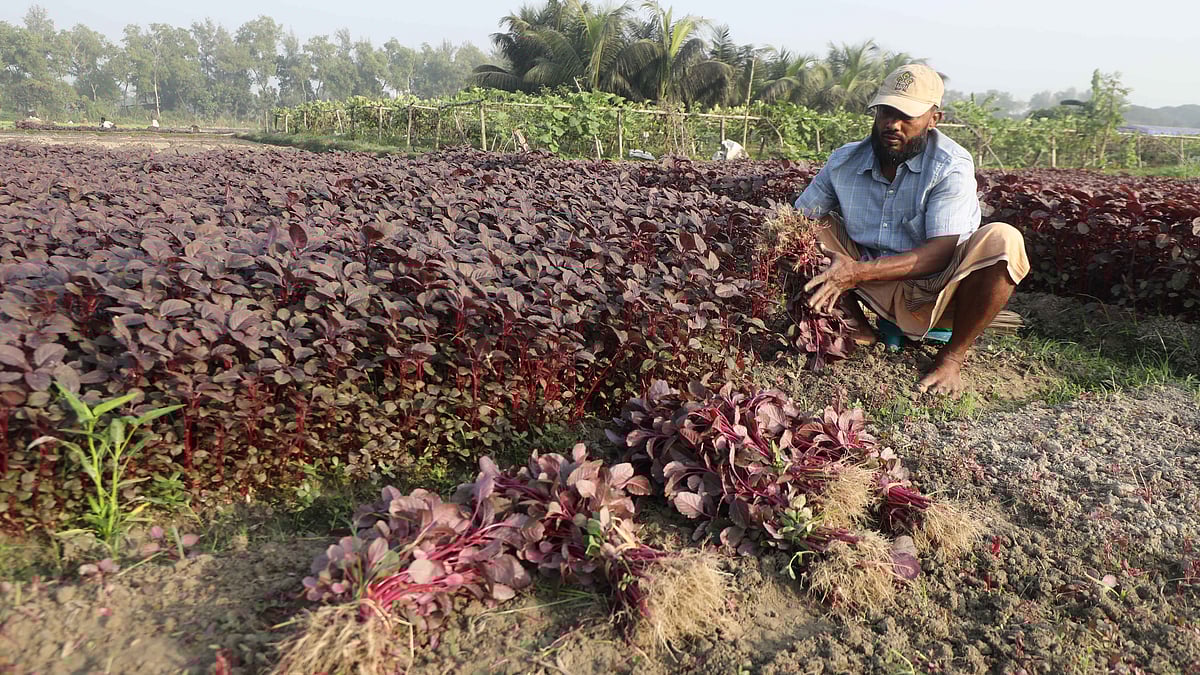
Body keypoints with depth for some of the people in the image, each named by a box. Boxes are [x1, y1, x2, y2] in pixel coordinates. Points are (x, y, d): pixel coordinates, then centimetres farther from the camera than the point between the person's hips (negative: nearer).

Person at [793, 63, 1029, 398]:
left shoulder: (951, 166, -16)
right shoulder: (845, 162, -4)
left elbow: (941, 252, -25)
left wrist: (859, 272, -36)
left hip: (937, 294, -3)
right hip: (878, 292, 3)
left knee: (1002, 241, -30)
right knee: (816, 227, -9)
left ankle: (952, 356, -12)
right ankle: (856, 330, -6)